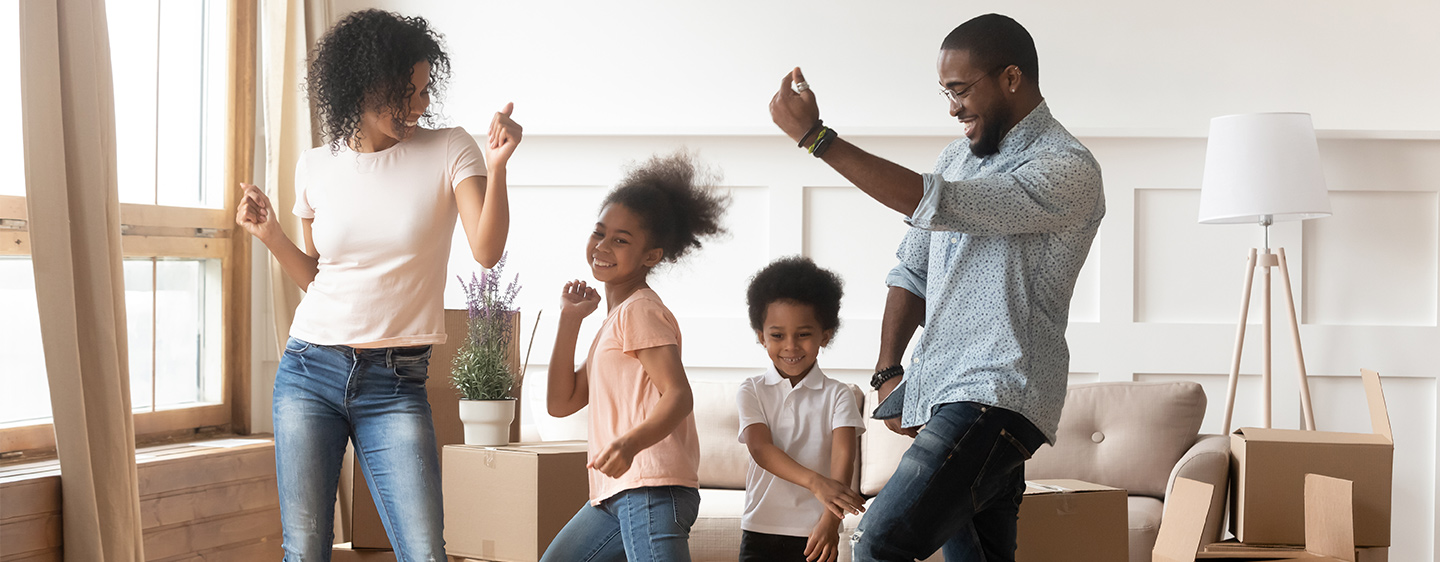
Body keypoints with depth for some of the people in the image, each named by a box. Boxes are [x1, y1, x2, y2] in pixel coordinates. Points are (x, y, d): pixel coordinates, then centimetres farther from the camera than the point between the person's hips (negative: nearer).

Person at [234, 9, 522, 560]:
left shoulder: (448, 151, -1)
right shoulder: (315, 167, 7)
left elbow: (487, 250, -14)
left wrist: (496, 167, -27)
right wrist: (270, 234, 2)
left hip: (395, 384, -2)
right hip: (309, 371, 2)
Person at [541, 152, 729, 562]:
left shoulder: (640, 310, -5)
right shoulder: (613, 318, 24)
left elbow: (678, 395, -18)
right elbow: (561, 402, 18)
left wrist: (629, 443, -36)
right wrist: (570, 319, 13)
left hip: (652, 486, -10)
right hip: (615, 495, 10)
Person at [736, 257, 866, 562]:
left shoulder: (837, 395, 1)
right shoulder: (752, 392, 4)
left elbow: (843, 457, -11)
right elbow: (760, 448, -11)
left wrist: (830, 520, -28)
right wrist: (815, 482, -29)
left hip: (814, 532, -1)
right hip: (760, 529, 1)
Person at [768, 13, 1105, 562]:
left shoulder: (1068, 170, -13)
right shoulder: (959, 156, 16)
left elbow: (933, 204, -23)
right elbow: (913, 269, 22)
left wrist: (814, 135, -22)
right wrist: (888, 371, 8)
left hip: (996, 398, -8)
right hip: (941, 395, 9)